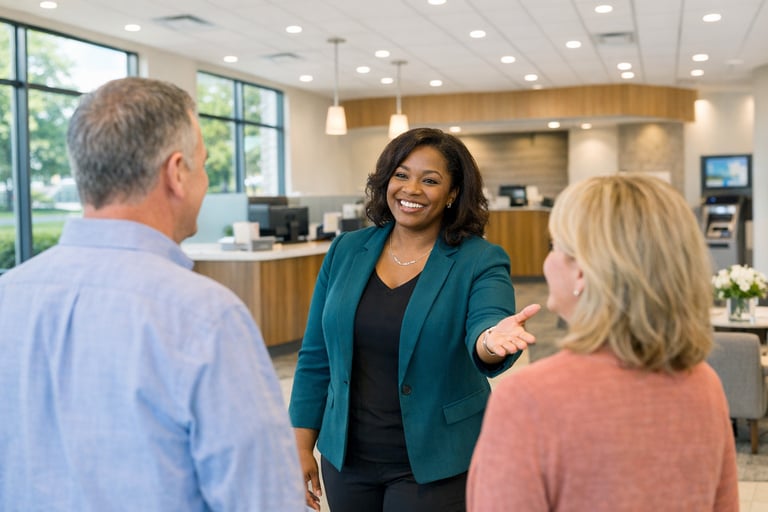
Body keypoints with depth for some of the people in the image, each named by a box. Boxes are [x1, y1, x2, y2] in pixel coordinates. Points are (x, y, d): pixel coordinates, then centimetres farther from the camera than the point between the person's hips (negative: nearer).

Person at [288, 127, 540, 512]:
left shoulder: (481, 262, -9)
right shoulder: (346, 251, 1)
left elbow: (485, 323, -28)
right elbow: (316, 358, 5)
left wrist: (492, 340, -51)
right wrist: (302, 446, 5)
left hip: (434, 463, -3)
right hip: (346, 458, 3)